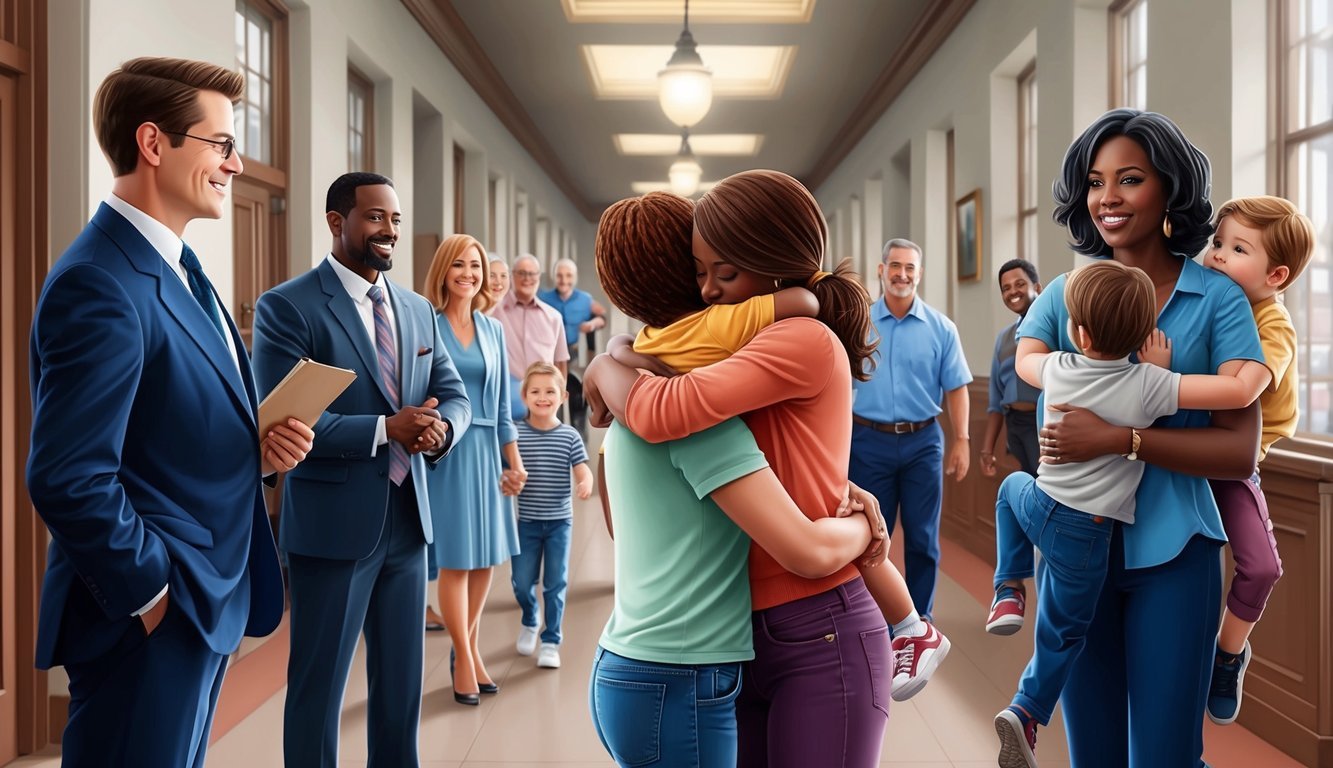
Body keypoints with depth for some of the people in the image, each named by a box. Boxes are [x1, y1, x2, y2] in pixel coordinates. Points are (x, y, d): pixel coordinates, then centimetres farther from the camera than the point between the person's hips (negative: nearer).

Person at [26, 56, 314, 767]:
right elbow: (68, 479, -26)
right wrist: (153, 595, -15)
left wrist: (255, 447, -1)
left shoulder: (177, 268, 11)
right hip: (150, 623, -9)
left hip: (206, 603, 9)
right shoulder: (99, 286, -21)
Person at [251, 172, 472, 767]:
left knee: (402, 681, 17)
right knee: (318, 685, 9)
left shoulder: (418, 310, 10)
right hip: (333, 525, -6)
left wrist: (440, 427, -16)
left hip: (408, 520, 6)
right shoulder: (286, 308, -10)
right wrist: (385, 429, -24)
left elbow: (455, 396, 7)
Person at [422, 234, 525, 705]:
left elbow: (501, 404, 12)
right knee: (455, 560, 1)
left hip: (485, 452, 5)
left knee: (485, 557, 9)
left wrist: (515, 462, 10)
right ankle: (465, 659, 15)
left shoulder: (493, 330, 9)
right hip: (443, 450, -5)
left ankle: (466, 646, 27)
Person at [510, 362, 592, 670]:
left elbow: (582, 471, -8)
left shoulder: (570, 436, -4)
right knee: (521, 581, 7)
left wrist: (586, 483, -29)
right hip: (526, 521, 0)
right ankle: (529, 622, 38)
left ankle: (550, 641, 18)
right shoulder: (516, 434, -5)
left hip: (559, 521, 0)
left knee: (555, 584, 5)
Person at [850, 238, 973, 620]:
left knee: (923, 539, 7)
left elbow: (956, 387, 2)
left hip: (922, 442, 0)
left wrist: (961, 441, -4)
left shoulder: (941, 327, 1)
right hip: (869, 441, 0)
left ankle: (919, 622, 21)